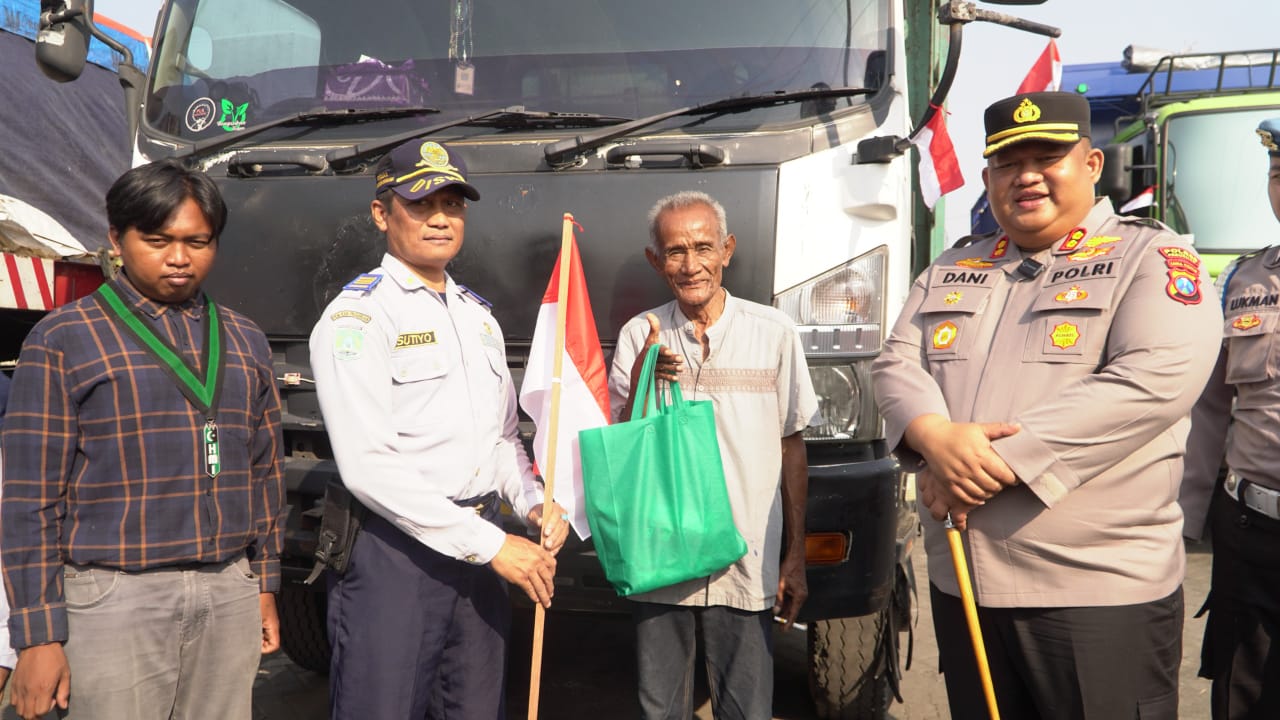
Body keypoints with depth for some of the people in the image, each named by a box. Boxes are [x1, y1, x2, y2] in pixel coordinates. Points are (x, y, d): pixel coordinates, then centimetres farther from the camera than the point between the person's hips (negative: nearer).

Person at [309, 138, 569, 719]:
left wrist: (533, 503, 2)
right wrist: (489, 544, -18)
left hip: (479, 549, 7)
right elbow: (369, 467, -19)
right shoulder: (358, 316, -10)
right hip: (394, 554, -7)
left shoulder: (478, 315, 15)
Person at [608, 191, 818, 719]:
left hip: (745, 569, -1)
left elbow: (791, 447, 4)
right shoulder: (639, 337, 1)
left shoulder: (773, 333, 0)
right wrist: (641, 381, -17)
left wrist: (795, 556, 4)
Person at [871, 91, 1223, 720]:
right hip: (959, 580, 5)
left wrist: (1000, 461, -21)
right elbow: (895, 365, 6)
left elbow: (1157, 380, -19)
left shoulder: (1152, 258, -4)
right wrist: (935, 437, -18)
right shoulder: (952, 268, 14)